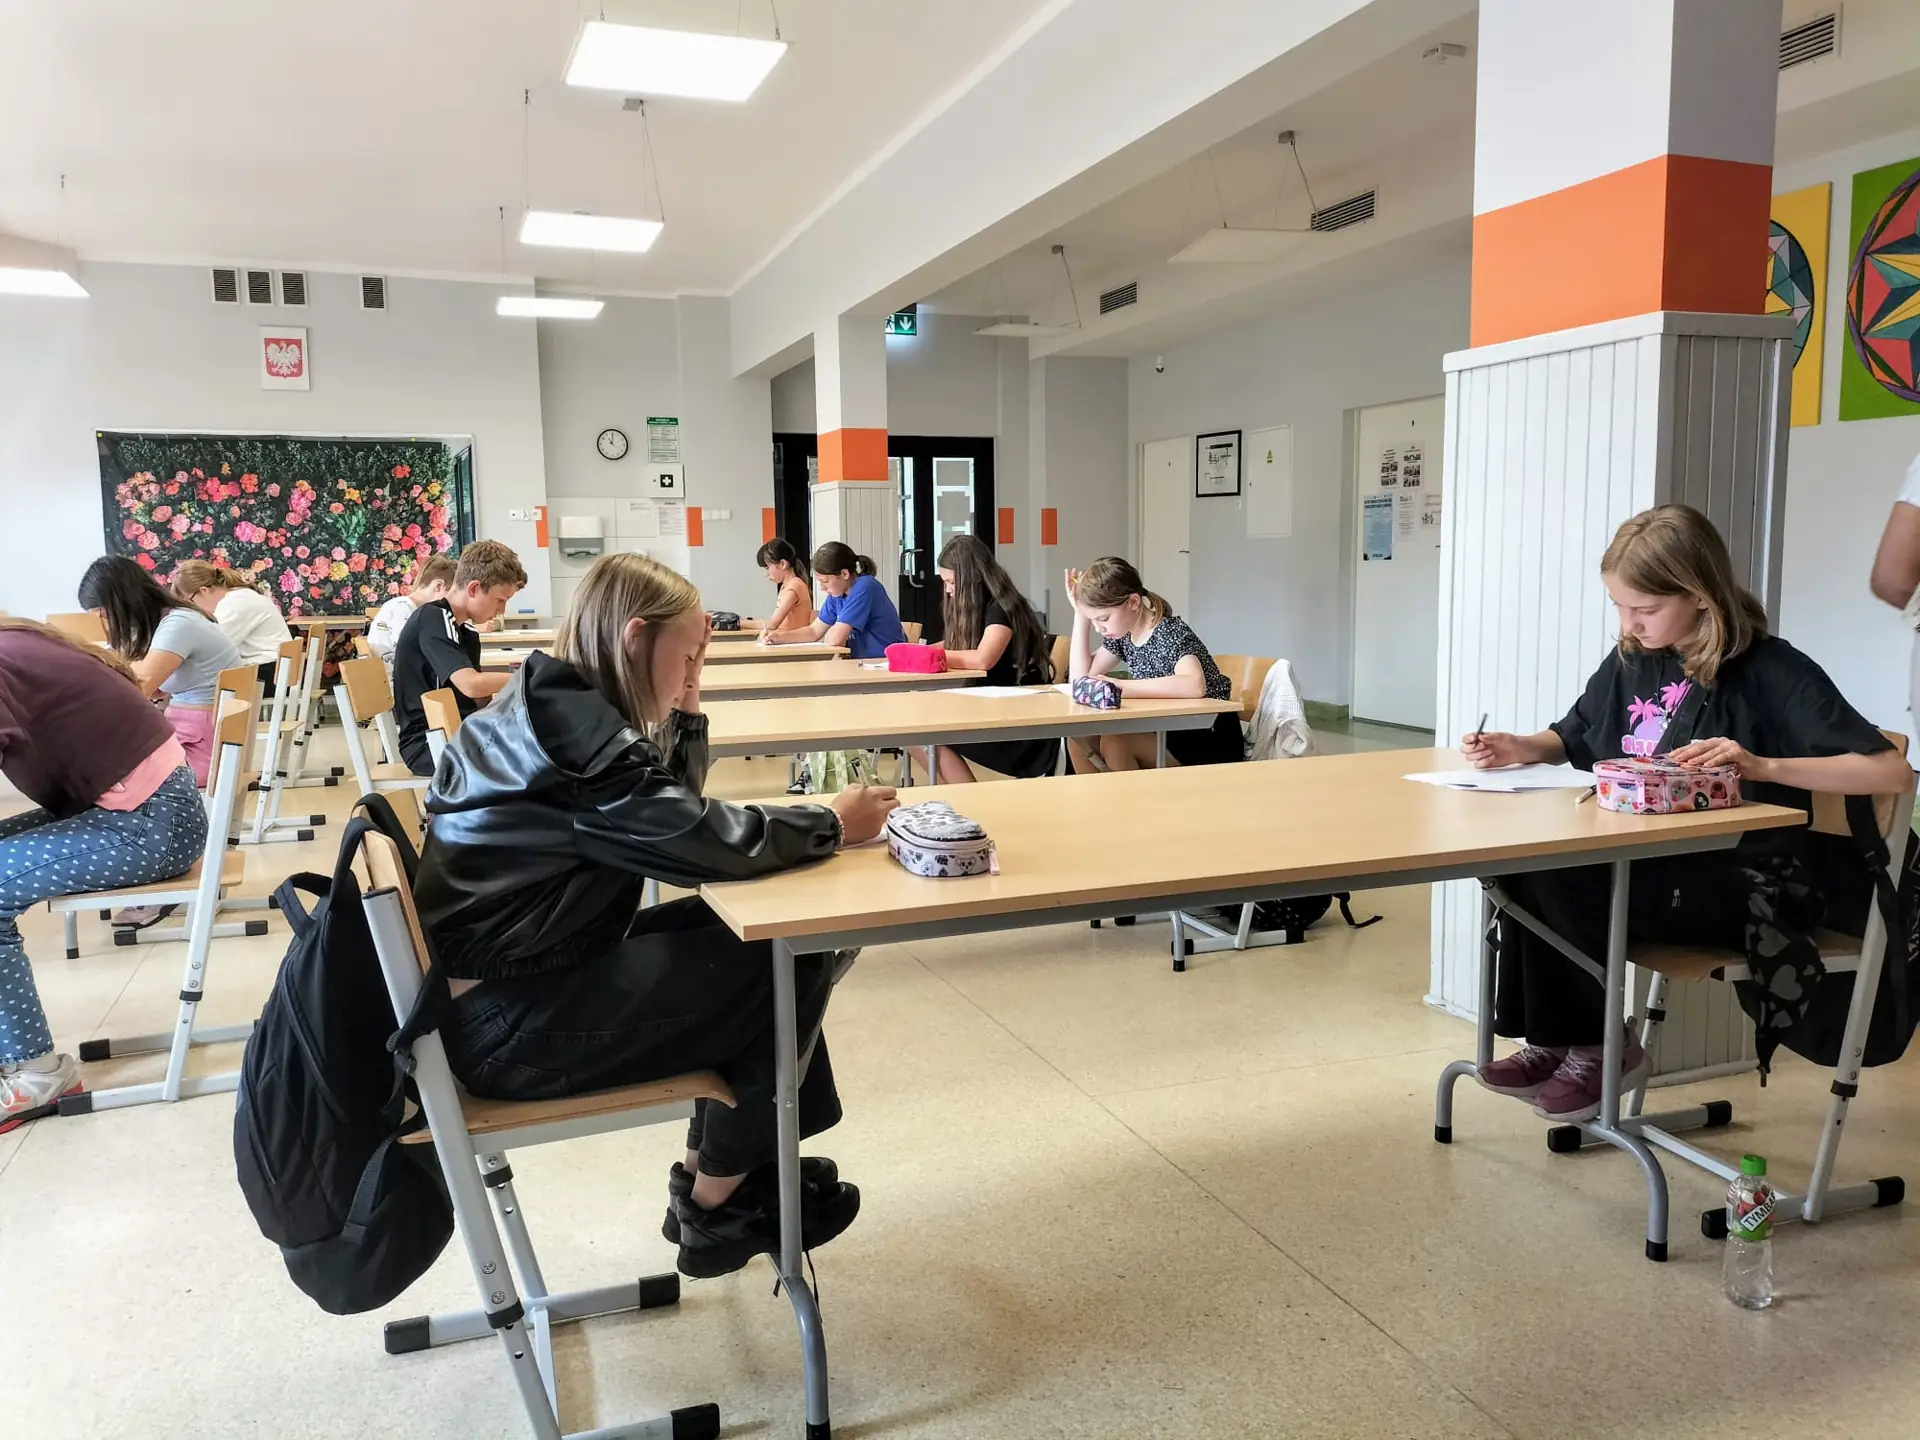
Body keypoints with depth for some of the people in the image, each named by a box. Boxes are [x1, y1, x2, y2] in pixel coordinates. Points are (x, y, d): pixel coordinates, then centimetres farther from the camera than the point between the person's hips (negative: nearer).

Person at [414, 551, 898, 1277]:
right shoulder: (572, 726, -21)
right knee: (790, 963, -8)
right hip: (510, 1022, -10)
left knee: (745, 934, 8)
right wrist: (832, 824, -9)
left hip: (514, 980, 10)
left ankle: (717, 1165, 17)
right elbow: (710, 841, -23)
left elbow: (670, 816, 15)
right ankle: (716, 1210, 9)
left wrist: (685, 709, 2)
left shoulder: (548, 705, 10)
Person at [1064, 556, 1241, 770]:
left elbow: (1195, 686, -40)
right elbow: (1081, 677, 5)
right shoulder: (1124, 633, 2)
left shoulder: (1170, 632, -21)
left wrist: (1120, 687, -38)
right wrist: (1080, 613, -1)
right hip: (1169, 734, 8)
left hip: (1212, 742, -8)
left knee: (1114, 742, -28)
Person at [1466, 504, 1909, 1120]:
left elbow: (1889, 770, -15)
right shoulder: (1632, 660, 9)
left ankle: (1601, 1046, -6)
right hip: (1646, 865, 6)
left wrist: (1764, 766, -27)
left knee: (1553, 876, -28)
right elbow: (1573, 740, 23)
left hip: (1746, 884, -6)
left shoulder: (1770, 672, -9)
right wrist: (1521, 747, 1)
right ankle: (1551, 1040, -9)